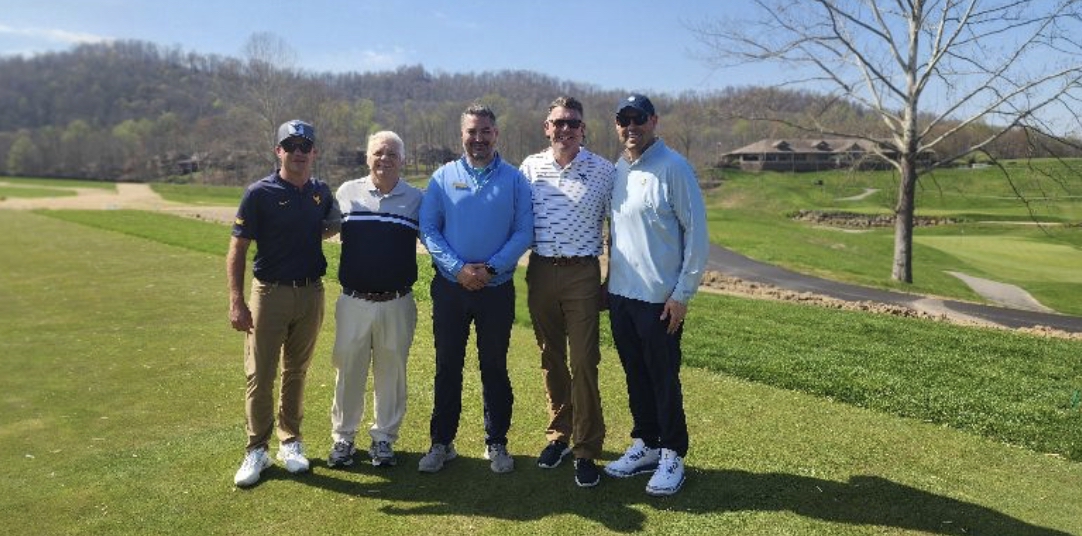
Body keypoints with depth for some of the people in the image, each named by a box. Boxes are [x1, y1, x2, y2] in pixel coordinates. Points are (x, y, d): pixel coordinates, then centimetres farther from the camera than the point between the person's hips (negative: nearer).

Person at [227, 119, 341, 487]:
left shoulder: (321, 193, 4)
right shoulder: (260, 193, -8)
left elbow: (333, 226, 25)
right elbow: (237, 250, -9)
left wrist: (330, 229, 1)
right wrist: (236, 302, -16)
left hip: (311, 293, 4)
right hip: (269, 292, -3)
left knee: (297, 372, 13)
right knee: (260, 375, 0)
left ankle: (290, 442, 26)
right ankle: (257, 449, 14)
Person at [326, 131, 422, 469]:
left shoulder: (416, 199, 3)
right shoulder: (347, 192, 5)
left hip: (397, 302, 0)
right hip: (353, 301, 1)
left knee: (391, 372, 9)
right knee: (348, 370, 9)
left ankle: (384, 439, 24)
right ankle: (343, 438, 25)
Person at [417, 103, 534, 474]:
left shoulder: (514, 179, 2)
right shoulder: (443, 177, 3)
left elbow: (523, 232, -3)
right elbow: (428, 229, -2)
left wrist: (491, 267, -15)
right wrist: (458, 267, -14)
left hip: (497, 288, 0)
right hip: (450, 287, 1)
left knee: (495, 367, 10)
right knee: (447, 367, 8)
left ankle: (496, 443, 23)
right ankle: (442, 442, 21)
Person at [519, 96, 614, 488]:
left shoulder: (603, 171, -1)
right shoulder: (530, 167, 6)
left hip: (582, 274, -3)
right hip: (540, 272, 3)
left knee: (584, 363, -3)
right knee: (551, 360, 12)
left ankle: (586, 451, 8)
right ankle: (559, 434, 28)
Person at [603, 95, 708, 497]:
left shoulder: (673, 168, -10)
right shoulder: (617, 171, 10)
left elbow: (697, 233, -11)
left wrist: (683, 293, -13)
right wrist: (611, 279, 12)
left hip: (660, 298, -6)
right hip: (621, 294, 6)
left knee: (664, 379, 3)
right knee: (635, 375, 15)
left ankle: (672, 456, 18)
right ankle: (644, 445, 30)